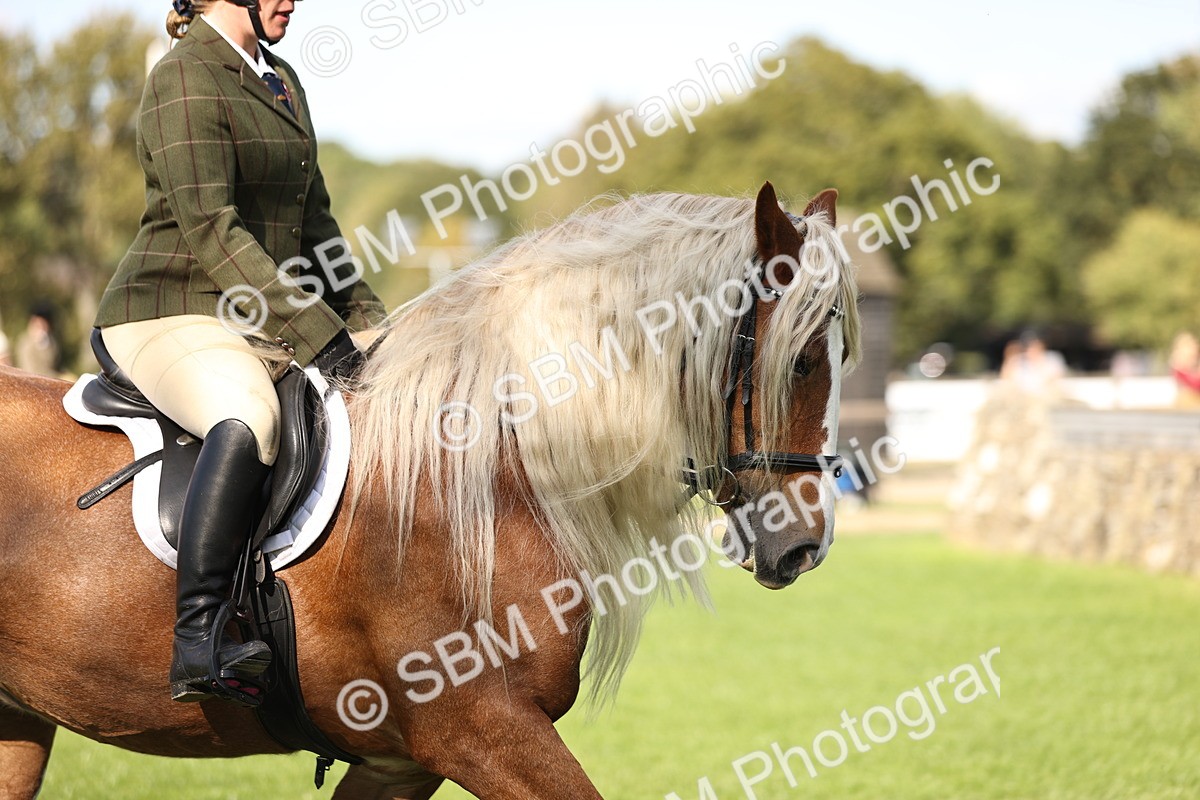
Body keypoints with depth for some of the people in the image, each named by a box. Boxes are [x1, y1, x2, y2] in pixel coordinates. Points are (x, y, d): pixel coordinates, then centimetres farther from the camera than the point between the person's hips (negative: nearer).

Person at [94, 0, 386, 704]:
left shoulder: (282, 79, 17)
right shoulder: (185, 77, -11)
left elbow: (313, 224, 23)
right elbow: (210, 231, -20)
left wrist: (367, 316, 10)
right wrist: (318, 332, -24)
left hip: (265, 323, 10)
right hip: (174, 314, -10)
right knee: (252, 415, -40)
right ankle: (198, 641, -43)